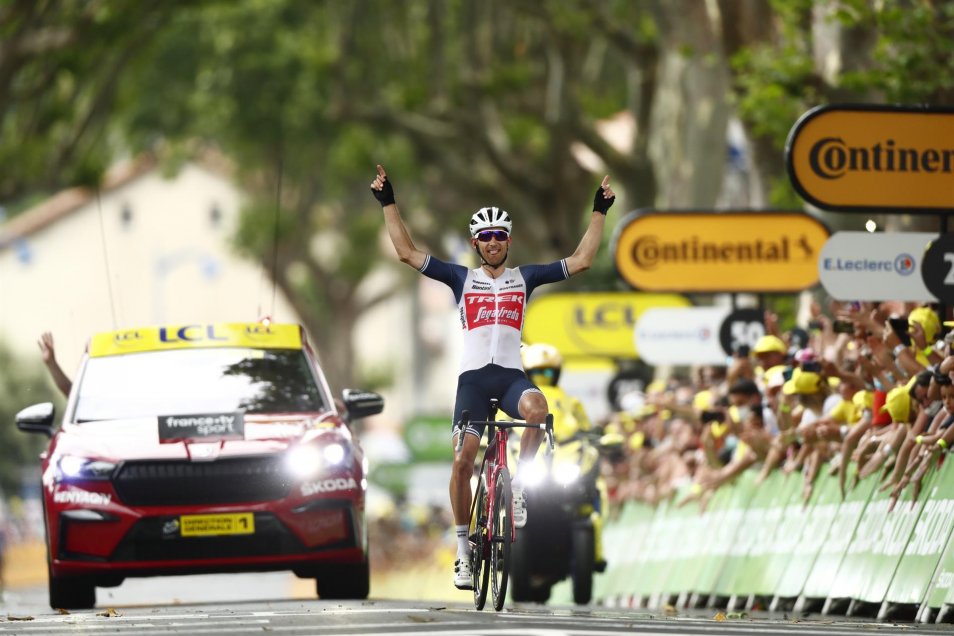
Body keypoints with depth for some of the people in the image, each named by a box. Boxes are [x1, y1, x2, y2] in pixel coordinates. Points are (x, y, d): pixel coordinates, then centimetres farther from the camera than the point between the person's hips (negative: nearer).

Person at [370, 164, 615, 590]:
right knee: (462, 460, -9)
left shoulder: (524, 278, 13)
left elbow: (580, 261, 10)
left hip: (511, 374, 0)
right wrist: (388, 204, 4)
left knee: (536, 407, -35)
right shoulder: (462, 279, 12)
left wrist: (599, 211, 7)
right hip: (473, 375, 0)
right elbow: (407, 253, 8)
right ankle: (463, 546, 4)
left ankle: (517, 483, -14)